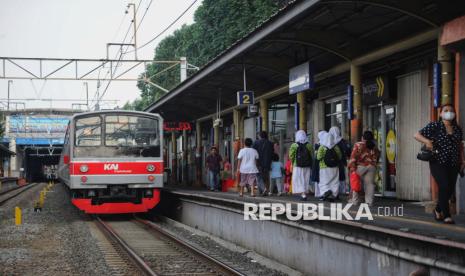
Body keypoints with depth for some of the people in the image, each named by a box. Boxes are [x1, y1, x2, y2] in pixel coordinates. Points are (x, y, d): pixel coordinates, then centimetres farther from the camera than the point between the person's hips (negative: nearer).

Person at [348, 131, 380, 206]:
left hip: (360, 166, -3)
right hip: (372, 167, 4)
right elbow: (377, 158, 14)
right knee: (370, 183, 4)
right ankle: (369, 201, 1)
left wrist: (352, 168, -8)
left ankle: (355, 200, 10)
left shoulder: (358, 145, -4)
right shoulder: (374, 147, 10)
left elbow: (353, 157, -9)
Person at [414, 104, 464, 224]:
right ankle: (446, 215, -6)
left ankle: (438, 209, 30)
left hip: (453, 164, 5)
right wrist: (427, 141, -23)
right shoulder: (434, 126, -4)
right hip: (438, 162, -5)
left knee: (450, 189, 5)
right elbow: (417, 135, -4)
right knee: (444, 186, -16)